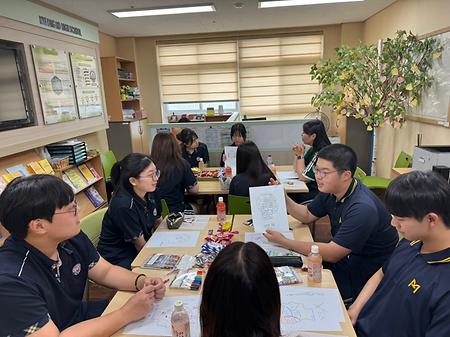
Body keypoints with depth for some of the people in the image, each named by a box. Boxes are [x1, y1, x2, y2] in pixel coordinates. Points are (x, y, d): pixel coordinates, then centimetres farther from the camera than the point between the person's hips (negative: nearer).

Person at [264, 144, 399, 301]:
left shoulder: (362, 208, -32)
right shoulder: (331, 190, -6)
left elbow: (332, 254, -32)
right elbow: (307, 215, 8)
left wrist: (284, 241, -30)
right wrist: (283, 198, -10)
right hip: (345, 255, 7)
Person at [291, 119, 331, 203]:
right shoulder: (313, 149, 5)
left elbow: (303, 177, -20)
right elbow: (297, 169, 14)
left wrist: (300, 155, -13)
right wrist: (297, 154, -3)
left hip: (318, 193, -8)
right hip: (310, 187, 8)